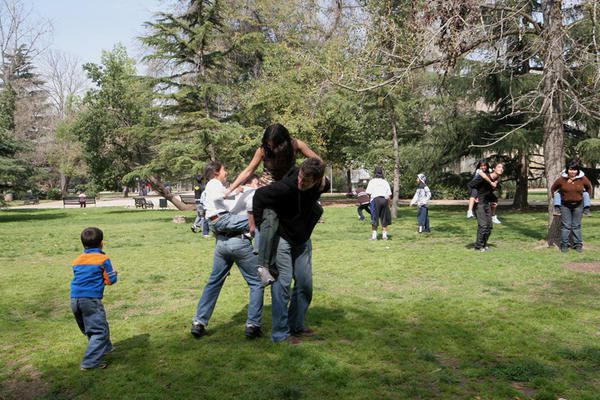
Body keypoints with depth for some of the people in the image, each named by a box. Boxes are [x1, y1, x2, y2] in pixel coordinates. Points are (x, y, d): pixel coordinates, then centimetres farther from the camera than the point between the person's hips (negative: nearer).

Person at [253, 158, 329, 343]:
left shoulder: (322, 185, -16)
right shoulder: (285, 187, -31)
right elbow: (259, 195, -18)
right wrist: (257, 223, -15)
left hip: (302, 241, 6)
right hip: (281, 238, -6)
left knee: (305, 284, 11)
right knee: (283, 283, -9)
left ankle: (296, 326, 27)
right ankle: (280, 333, 1)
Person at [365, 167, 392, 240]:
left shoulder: (372, 181, 4)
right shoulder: (385, 182, 12)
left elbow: (368, 193, -6)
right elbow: (389, 195, 7)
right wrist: (388, 204, 13)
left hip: (375, 199, -3)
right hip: (384, 200, 3)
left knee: (374, 218, 3)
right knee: (384, 218, 11)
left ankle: (374, 235, 1)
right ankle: (384, 235, 12)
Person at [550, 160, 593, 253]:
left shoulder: (583, 179, -8)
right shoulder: (561, 179, -11)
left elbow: (589, 187, 12)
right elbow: (553, 188, 5)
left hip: (578, 205, 1)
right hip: (565, 205, -1)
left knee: (576, 226, 9)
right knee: (566, 226, 4)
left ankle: (578, 244, 18)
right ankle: (564, 244, 11)